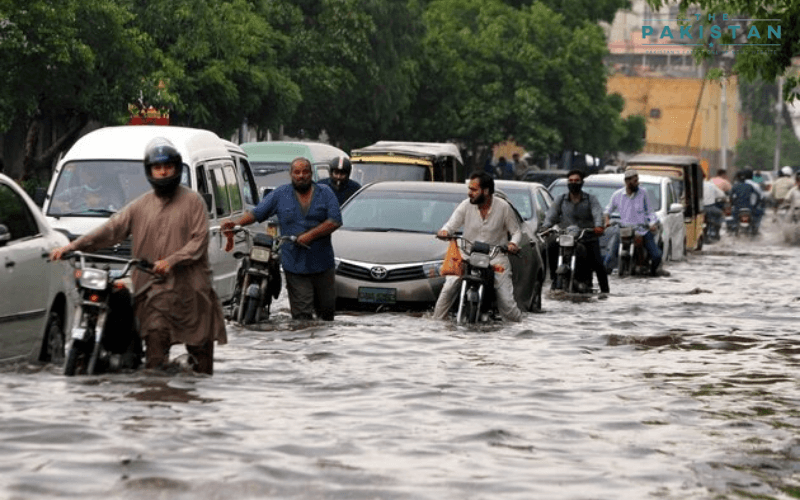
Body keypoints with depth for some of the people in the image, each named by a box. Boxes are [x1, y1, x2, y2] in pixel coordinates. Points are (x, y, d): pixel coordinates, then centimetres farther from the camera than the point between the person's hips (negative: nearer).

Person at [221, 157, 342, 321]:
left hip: (322, 264, 1)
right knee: (302, 314, -7)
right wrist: (237, 223, -9)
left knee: (327, 308, 12)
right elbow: (257, 213, 7)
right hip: (295, 265, -1)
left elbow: (335, 221, -5)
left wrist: (311, 235, -15)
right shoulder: (280, 194, 8)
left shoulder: (325, 193, 5)